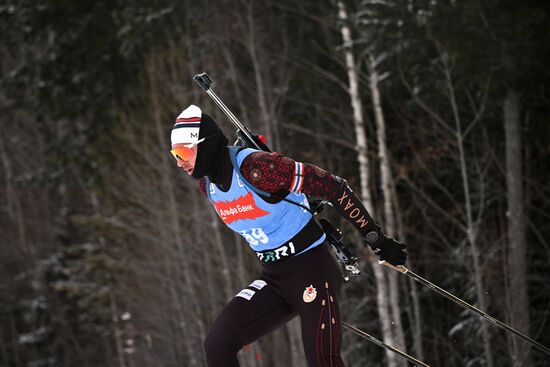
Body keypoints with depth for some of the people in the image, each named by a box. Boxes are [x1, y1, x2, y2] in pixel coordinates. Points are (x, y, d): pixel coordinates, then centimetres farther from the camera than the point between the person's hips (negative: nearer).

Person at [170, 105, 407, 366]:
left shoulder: (255, 167, -23)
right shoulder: (207, 185, 2)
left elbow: (334, 188, -19)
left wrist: (377, 241, -14)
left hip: (311, 271, -7)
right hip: (272, 277, 7)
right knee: (217, 345, -9)